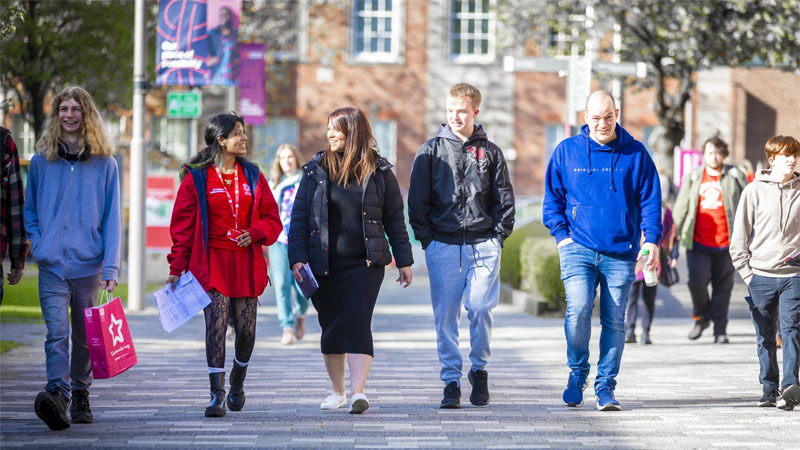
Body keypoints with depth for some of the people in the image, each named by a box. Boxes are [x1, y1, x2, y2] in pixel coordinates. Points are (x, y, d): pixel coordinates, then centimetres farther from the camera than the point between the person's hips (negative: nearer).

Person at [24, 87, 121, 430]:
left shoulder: (104, 164, 3)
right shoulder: (41, 162, 7)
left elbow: (111, 219, 1)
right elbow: (29, 210, 17)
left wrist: (111, 266, -8)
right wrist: (38, 244, 0)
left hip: (88, 265, 0)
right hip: (52, 266, 0)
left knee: (84, 336, 10)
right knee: (57, 331, -16)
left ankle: (81, 395, 25)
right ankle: (57, 394, -30)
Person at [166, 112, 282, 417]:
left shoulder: (252, 176, 11)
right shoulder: (196, 178, 0)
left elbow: (272, 219, 15)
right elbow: (182, 225, 0)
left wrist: (255, 232, -7)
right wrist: (177, 267, -5)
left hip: (246, 263, 4)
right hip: (211, 262, -3)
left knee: (246, 328, 5)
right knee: (216, 323, -14)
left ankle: (237, 383, 30)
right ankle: (217, 395, -13)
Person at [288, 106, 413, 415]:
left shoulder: (378, 171, 2)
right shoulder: (316, 169, 4)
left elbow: (394, 218, 6)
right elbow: (300, 215, 3)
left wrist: (404, 261, 6)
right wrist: (297, 258, -6)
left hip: (365, 263, -2)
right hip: (324, 265, 2)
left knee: (357, 323, -14)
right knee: (331, 327, 8)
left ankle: (358, 392, -20)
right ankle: (338, 392, 21)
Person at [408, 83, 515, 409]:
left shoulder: (490, 152, 10)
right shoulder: (431, 150, 7)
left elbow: (504, 199, 12)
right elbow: (417, 200, 7)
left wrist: (498, 236, 2)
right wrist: (426, 238, -1)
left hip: (484, 244, 0)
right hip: (443, 245, 0)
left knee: (481, 309, -7)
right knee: (446, 315, -2)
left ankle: (479, 369, 14)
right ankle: (451, 381, 3)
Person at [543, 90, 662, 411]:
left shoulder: (635, 153, 6)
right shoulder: (567, 151, 7)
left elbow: (650, 200, 7)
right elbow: (552, 198, 13)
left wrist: (652, 241, -4)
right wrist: (561, 235, 1)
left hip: (621, 252, 1)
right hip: (578, 249, -1)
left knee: (614, 321, 2)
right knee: (578, 309, -17)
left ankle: (605, 387, 11)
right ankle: (577, 374, 4)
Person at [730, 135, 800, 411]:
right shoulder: (755, 190, 3)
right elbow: (740, 234, 4)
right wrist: (745, 270, -1)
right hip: (760, 275, 0)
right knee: (765, 336, 6)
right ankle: (769, 389, 13)